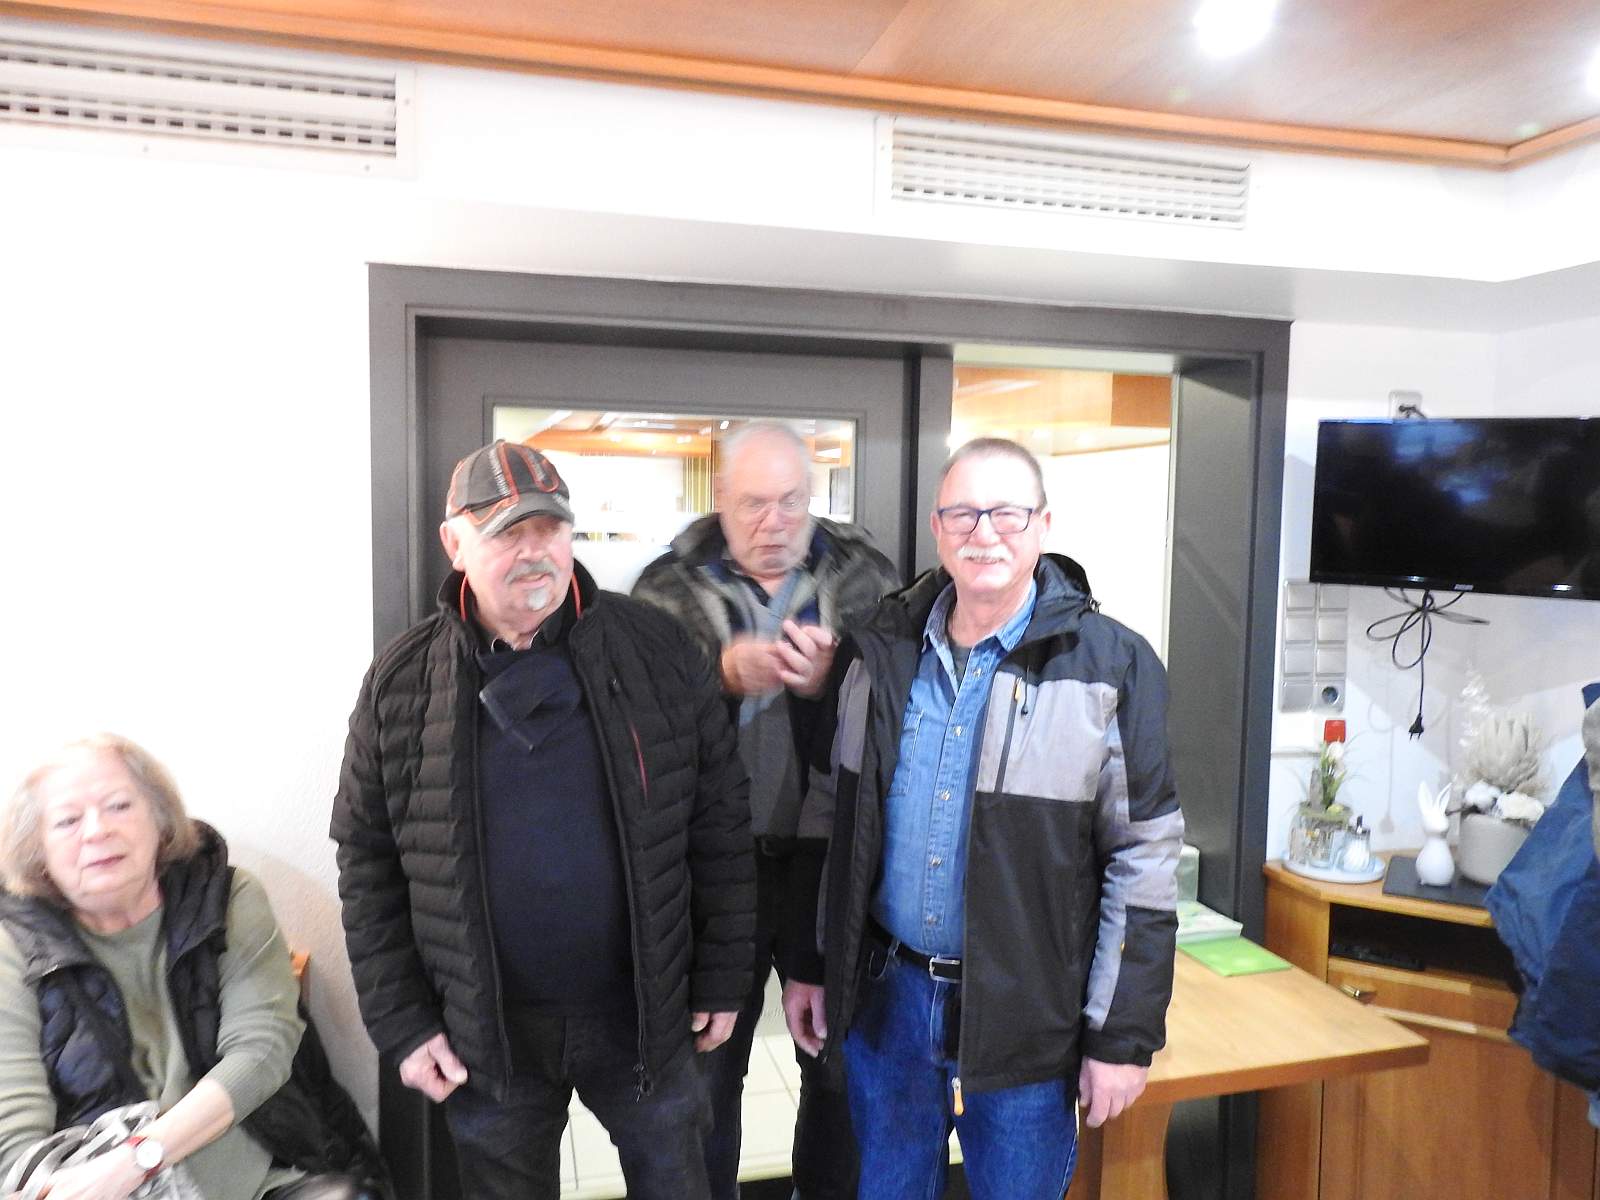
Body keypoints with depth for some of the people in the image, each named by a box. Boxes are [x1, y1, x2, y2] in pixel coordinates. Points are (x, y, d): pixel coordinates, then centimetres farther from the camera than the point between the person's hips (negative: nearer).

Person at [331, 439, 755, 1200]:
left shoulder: (656, 651, -9)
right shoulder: (402, 681, -6)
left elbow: (719, 822, -3)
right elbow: (368, 861, 0)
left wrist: (720, 977, -1)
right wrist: (400, 1021, -1)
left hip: (644, 1010, 0)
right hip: (484, 1030, 1)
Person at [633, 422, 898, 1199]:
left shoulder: (865, 578, 0)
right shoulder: (671, 584, -2)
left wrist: (834, 682, -24)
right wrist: (722, 673, -26)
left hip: (834, 858, 1)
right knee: (706, 1062, 17)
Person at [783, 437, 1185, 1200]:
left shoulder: (1113, 666, -12)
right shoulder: (881, 648, 0)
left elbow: (1143, 862, -10)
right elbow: (834, 816, 8)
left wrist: (1122, 1036, -8)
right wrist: (809, 964, 9)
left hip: (1027, 1019, -3)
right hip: (884, 995, 4)